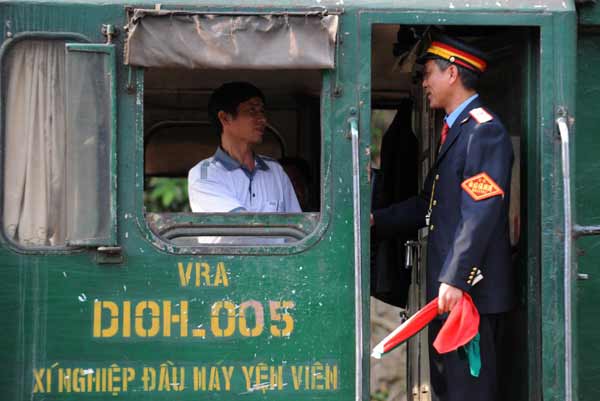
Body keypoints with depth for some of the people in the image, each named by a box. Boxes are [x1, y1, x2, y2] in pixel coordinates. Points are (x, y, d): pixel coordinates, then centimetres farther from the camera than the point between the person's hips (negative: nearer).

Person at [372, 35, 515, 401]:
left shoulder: (484, 130, -13)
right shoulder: (455, 130, 19)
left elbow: (481, 212, -21)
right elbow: (429, 205, 21)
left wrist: (455, 279, -25)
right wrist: (376, 220, 12)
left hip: (470, 289, -10)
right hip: (446, 288, 10)